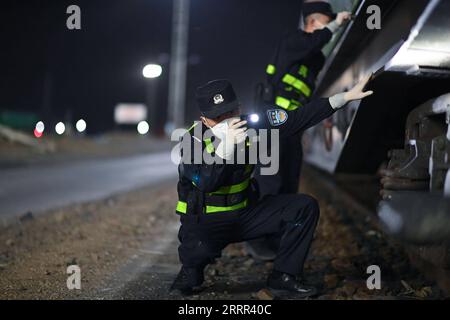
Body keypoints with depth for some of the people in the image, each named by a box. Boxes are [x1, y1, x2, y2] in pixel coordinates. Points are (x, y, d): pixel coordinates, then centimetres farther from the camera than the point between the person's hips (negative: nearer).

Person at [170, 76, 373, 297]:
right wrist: (226, 145, -45)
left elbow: (298, 119, -6)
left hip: (244, 212, 6)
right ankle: (191, 272, -1)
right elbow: (206, 183, -35)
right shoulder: (193, 140, -20)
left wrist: (345, 97, -8)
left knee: (305, 207, -6)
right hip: (205, 221, -5)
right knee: (201, 250, -39)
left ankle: (282, 276, 5)